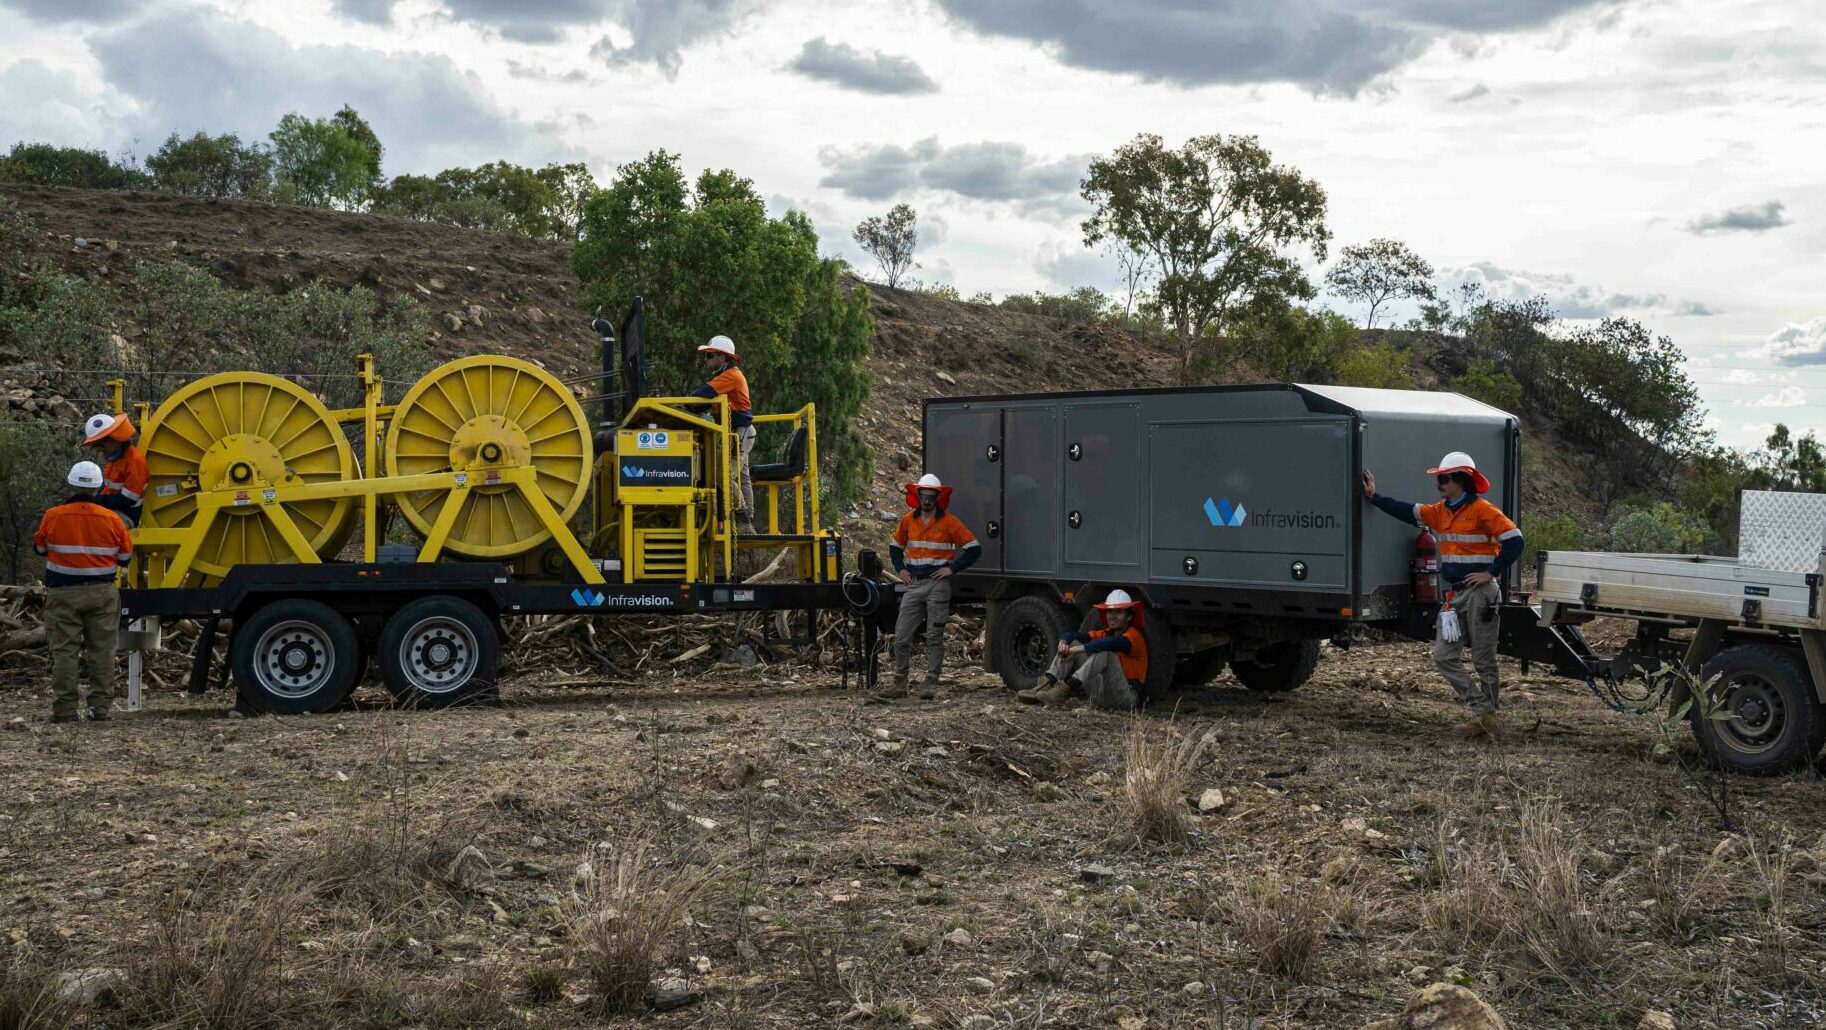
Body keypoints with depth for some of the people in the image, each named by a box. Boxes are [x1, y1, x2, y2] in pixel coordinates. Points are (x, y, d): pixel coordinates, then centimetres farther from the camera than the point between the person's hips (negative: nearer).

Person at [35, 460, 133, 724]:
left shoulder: (53, 516, -8)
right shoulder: (112, 519, -5)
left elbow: (40, 547, 9)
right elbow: (125, 557, 5)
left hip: (64, 593, -1)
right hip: (102, 593, 1)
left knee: (64, 651, 3)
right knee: (102, 651, 7)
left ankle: (65, 709, 0)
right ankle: (100, 707, 6)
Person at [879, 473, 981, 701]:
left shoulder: (949, 522, -4)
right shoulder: (908, 520, 9)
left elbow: (974, 549, -4)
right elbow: (895, 547, 25)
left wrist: (952, 568, -9)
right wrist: (900, 569, 10)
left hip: (938, 584, -4)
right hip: (914, 584, 4)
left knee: (934, 637, -1)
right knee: (901, 636, 1)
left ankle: (931, 684, 4)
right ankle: (899, 684, 9)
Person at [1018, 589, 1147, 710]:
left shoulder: (1134, 636, -8)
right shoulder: (1105, 634, 14)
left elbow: (1111, 643, -31)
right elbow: (1073, 636, 2)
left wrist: (1077, 650, -35)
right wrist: (1063, 642, -22)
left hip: (1127, 697, -7)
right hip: (1102, 696, 7)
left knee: (1106, 652, -30)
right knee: (1072, 643, -1)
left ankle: (1065, 688, -37)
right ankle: (1046, 684, -21)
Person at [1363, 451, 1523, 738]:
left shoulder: (1483, 510, -12)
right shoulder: (1441, 512, 11)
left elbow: (1514, 541, -16)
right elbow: (1407, 512, 18)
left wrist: (1491, 573, -16)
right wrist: (1374, 497, 16)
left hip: (1481, 593, -8)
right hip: (1456, 594, 8)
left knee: (1484, 659, 1)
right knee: (1444, 655, 4)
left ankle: (1487, 715, 13)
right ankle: (1482, 711, 6)